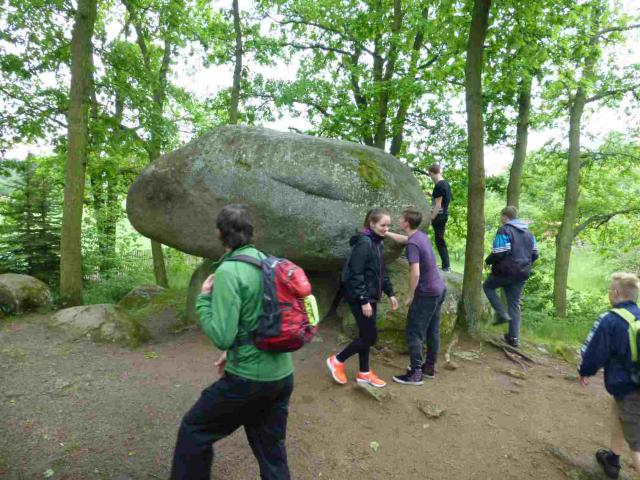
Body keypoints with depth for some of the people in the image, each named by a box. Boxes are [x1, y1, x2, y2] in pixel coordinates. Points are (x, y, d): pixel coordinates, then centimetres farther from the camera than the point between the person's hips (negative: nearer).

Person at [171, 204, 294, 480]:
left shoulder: (228, 271, -18)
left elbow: (221, 337, -21)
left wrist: (204, 298, -7)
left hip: (249, 379, -7)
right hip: (283, 375, 7)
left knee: (193, 431, 18)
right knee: (272, 451, 22)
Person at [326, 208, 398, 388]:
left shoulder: (377, 243, 11)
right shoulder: (363, 243, -18)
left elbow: (382, 272, 19)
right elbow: (356, 275, -22)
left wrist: (390, 293, 15)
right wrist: (364, 300, -22)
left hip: (371, 296, 9)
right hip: (359, 298, -9)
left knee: (366, 335, 15)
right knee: (370, 336, -3)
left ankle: (364, 373, 28)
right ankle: (337, 360, 13)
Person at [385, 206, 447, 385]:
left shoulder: (413, 244, -22)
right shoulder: (420, 236, 6)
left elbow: (415, 273, -26)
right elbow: (403, 239, 28)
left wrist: (410, 296, -13)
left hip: (427, 294, -9)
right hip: (439, 290, 9)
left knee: (414, 333, 0)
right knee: (432, 331, 17)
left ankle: (416, 373, 7)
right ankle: (430, 367, 29)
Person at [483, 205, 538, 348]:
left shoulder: (504, 231, -12)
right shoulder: (528, 233, 14)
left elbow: (498, 254, -19)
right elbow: (534, 255, 16)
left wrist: (488, 261, 0)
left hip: (506, 271, -7)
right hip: (522, 273, 7)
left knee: (488, 286, 19)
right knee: (515, 304, 12)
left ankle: (502, 314, 3)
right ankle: (514, 338, 13)